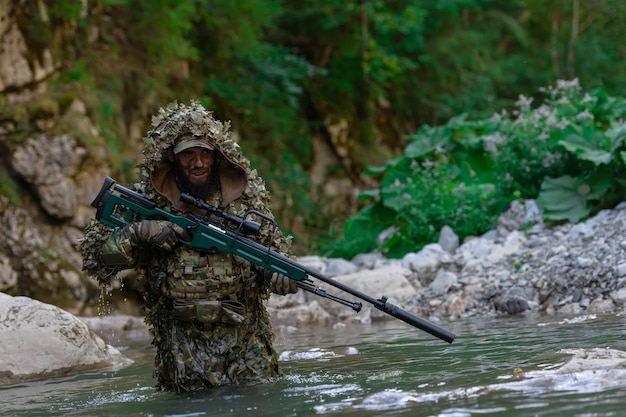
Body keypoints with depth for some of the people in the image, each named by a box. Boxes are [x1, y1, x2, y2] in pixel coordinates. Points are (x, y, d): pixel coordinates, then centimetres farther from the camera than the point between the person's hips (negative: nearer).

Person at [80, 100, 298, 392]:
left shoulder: (246, 195, 5)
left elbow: (272, 246, 13)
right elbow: (94, 250, -1)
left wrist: (279, 272, -10)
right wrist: (141, 234, -17)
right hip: (183, 344, -1)